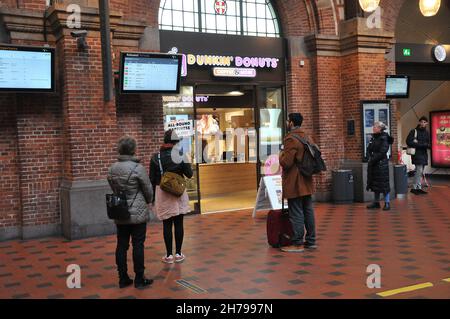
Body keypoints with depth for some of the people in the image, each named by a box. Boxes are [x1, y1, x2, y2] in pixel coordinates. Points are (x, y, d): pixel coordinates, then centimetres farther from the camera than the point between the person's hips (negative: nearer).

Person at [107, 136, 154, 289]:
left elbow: (113, 189, 7)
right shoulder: (138, 168, -15)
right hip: (138, 213, -5)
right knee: (138, 245, 3)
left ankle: (123, 278, 18)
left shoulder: (112, 169, 1)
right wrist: (147, 201, 15)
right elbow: (148, 190, -6)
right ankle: (139, 279, 11)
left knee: (122, 245, 10)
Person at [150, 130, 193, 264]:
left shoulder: (156, 157, -2)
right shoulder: (181, 155, -5)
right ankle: (178, 254, 15)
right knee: (178, 224, 8)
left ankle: (169, 255, 11)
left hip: (162, 193, 0)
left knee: (167, 224, 6)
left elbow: (152, 179, -1)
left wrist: (152, 197, 6)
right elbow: (189, 174, -3)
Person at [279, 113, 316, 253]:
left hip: (294, 183, -9)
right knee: (308, 211, 13)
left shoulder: (290, 139, -17)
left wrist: (281, 156, -2)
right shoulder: (308, 138, 12)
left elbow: (286, 163, -21)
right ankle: (310, 241, 20)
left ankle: (297, 244, 2)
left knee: (296, 214, -3)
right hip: (307, 183, 9)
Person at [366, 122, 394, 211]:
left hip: (381, 164, -8)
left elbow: (382, 152, -17)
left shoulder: (384, 138, -12)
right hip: (373, 164, 8)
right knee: (374, 183, 12)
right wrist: (370, 158, -4)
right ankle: (376, 202, 21)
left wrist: (373, 159, -15)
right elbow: (369, 149, 12)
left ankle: (387, 203, 4)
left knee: (383, 183, -3)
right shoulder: (373, 137, 11)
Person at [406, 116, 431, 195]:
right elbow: (408, 142, -14)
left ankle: (419, 188, 14)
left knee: (420, 172, 9)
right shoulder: (414, 131, -6)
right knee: (419, 170, -13)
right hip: (417, 154, -7)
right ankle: (414, 188, -5)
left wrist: (427, 145, -9)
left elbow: (428, 143, 17)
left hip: (424, 154, 7)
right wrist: (422, 145, -17)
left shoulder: (427, 133, 13)